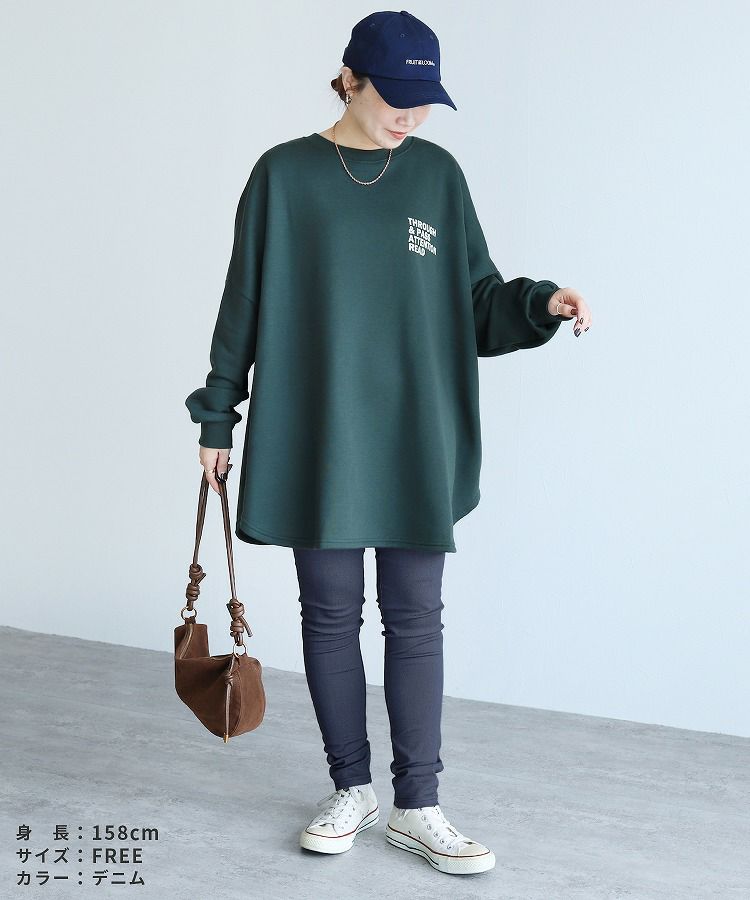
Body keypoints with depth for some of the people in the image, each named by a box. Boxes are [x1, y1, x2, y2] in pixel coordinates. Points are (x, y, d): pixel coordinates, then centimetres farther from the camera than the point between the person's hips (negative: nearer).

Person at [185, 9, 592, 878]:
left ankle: (417, 806, 14)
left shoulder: (438, 174, 6)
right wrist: (217, 413, 4)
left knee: (415, 618, 3)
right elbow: (244, 303, 4)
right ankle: (351, 789, 23)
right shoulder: (285, 174, 1)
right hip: (314, 438, -1)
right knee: (330, 613, 7)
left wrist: (540, 302, -12)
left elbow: (476, 303, 8)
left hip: (416, 442, 1)